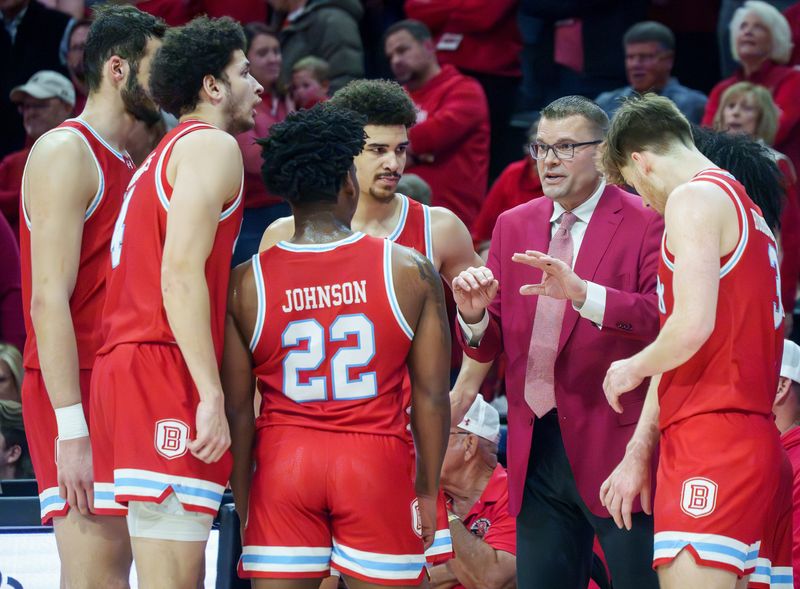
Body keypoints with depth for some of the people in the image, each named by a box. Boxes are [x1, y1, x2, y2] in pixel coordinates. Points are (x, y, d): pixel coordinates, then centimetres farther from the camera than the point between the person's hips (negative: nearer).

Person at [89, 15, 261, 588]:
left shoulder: (162, 156, 26)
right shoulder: (212, 145, -3)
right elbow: (181, 274, -15)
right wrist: (212, 397, -20)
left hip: (122, 368, 9)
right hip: (165, 369, -9)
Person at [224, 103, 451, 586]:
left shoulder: (245, 283, -2)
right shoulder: (411, 271, -4)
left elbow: (236, 406, 1)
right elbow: (432, 395, 0)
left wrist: (242, 491, 12)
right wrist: (428, 489, 10)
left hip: (283, 459, 1)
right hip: (377, 458, -1)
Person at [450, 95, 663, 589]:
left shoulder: (646, 224, -4)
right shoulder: (514, 226, 14)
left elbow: (665, 320, -18)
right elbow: (488, 347, 13)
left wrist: (583, 293, -29)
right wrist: (474, 315, -10)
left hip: (618, 446, -6)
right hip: (537, 451, 6)